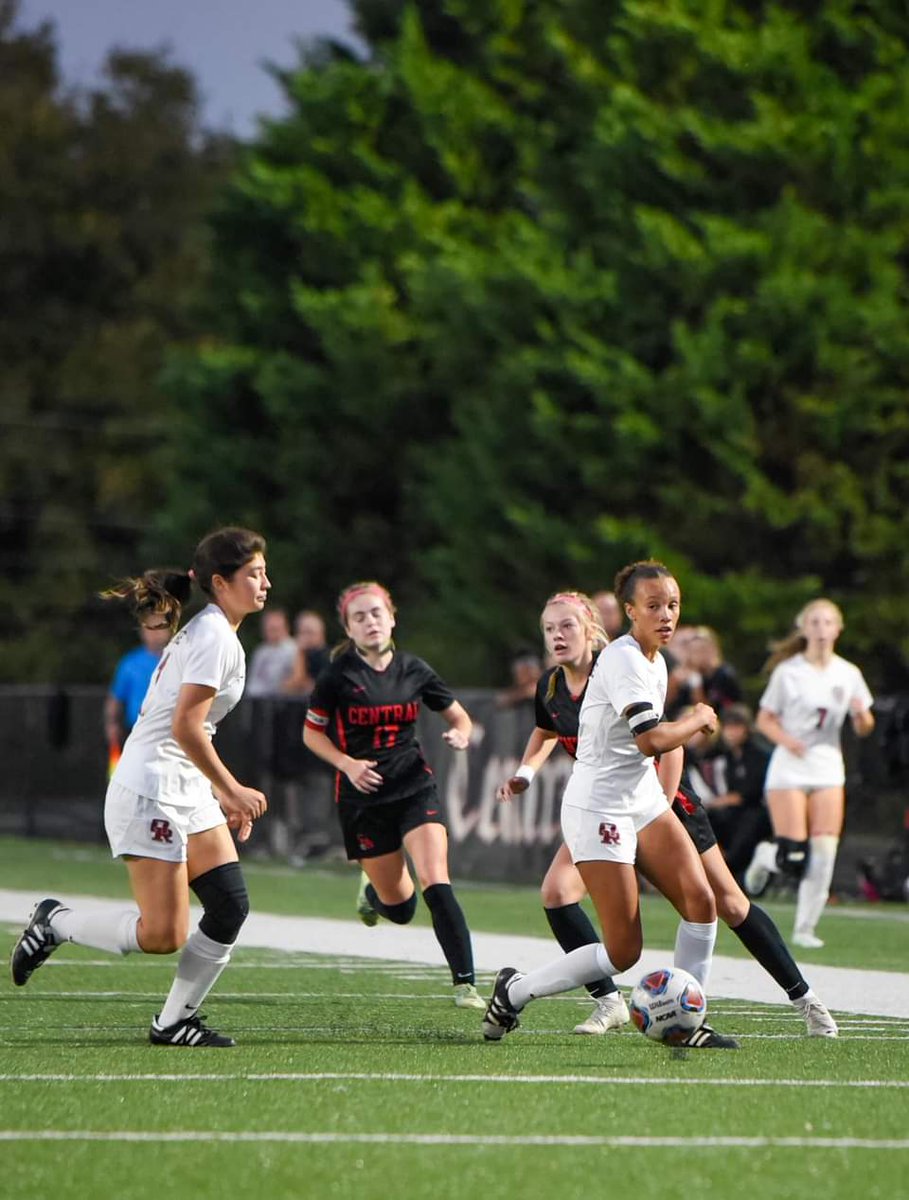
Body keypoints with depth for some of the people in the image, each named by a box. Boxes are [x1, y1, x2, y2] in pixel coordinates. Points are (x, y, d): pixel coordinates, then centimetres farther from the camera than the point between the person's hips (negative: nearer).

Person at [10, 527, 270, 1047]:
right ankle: (56, 922, 10)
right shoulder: (215, 636, -15)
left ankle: (174, 1022, 11)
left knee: (231, 907, 2)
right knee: (163, 936, -10)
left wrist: (223, 795, 18)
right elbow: (185, 727, -22)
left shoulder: (207, 631, 16)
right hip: (152, 794, -10)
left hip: (188, 794, 10)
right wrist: (232, 789, -15)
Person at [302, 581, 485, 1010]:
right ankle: (372, 889, 44)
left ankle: (465, 984, -14)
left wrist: (460, 734, -9)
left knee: (437, 886, -18)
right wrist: (348, 764, -12)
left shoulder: (414, 670, 3)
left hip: (415, 788, 1)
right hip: (362, 797, -1)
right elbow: (311, 732, 4)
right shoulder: (339, 675, -5)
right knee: (400, 907, 5)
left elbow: (457, 716, 14)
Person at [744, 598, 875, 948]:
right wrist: (785, 738, -19)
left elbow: (863, 729, 10)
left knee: (824, 853, -10)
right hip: (789, 768, -3)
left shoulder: (848, 674, 5)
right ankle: (765, 856, 27)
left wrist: (862, 714, -13)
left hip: (828, 768, 3)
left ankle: (806, 927, 2)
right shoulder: (787, 672, -3)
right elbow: (764, 720, 1)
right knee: (793, 859, -9)